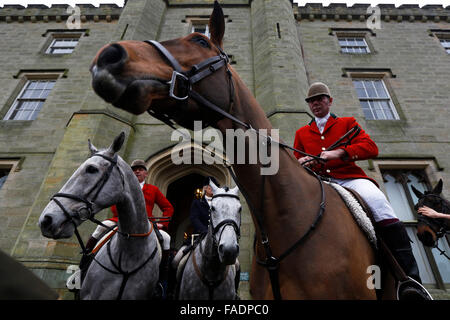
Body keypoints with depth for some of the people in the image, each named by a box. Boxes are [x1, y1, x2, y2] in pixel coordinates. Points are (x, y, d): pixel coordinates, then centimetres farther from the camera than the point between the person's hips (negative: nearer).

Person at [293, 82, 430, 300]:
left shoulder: (348, 123, 19)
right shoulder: (302, 133, 25)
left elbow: (371, 148, 3)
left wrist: (339, 153, -15)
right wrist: (300, 163, -4)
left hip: (349, 178, -1)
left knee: (377, 200, -33)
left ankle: (411, 279, -26)